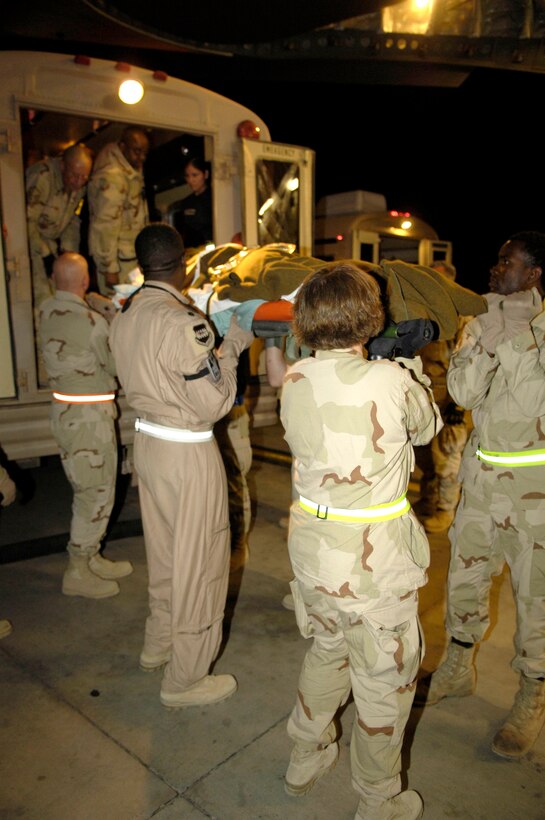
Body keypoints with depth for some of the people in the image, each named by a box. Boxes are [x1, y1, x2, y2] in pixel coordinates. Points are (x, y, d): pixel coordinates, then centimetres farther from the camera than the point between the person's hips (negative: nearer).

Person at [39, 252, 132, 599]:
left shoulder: (47, 311, 2)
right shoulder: (92, 322, -20)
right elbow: (118, 366, -10)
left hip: (65, 410, 8)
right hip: (89, 415, -8)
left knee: (90, 490, 18)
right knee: (96, 493, 3)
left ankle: (92, 558, 30)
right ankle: (78, 573, 13)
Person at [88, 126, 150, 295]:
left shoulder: (132, 172, 11)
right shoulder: (111, 177, -19)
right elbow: (105, 226, -21)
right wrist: (109, 268, -21)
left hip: (131, 255, 9)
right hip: (117, 258, -9)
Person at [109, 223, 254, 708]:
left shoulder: (125, 316, 4)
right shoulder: (182, 321, -22)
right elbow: (212, 403, -20)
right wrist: (232, 348, -8)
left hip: (148, 443, 8)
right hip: (188, 454, -8)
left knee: (165, 551, 24)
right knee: (198, 561, 7)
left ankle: (159, 644, 44)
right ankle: (185, 679, 23)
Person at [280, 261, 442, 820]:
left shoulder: (295, 380, -6)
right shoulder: (392, 381, -20)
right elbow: (427, 426, 2)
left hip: (311, 541, 5)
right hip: (375, 556, -5)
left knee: (327, 650, 29)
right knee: (384, 681, 17)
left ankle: (305, 759, 49)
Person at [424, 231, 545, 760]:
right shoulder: (478, 327, 5)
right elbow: (462, 393, -8)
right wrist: (488, 343, -21)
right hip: (483, 475, 5)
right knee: (465, 572, 15)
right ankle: (458, 667, 37)